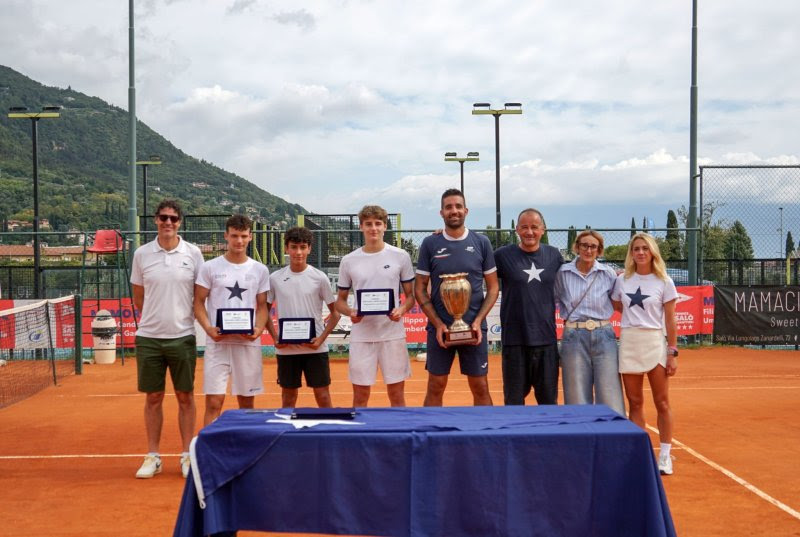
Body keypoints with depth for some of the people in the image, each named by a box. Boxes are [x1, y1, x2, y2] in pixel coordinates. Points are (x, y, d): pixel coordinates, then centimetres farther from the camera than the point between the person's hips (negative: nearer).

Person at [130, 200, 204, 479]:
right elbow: (138, 297, 12)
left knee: (185, 397, 5)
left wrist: (181, 319, 1)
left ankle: (187, 455, 16)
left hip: (182, 336, -1)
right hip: (148, 337, 1)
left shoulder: (193, 253, 0)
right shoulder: (142, 254, 3)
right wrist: (155, 319, 10)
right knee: (153, 398, 8)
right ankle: (152, 456, 18)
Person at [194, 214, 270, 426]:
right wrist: (208, 328, -14)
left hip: (249, 343, 2)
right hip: (217, 343, -2)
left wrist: (259, 328, -10)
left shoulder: (260, 270, 8)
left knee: (247, 401, 9)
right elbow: (198, 302, 3)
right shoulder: (210, 268, 2)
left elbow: (262, 306, 10)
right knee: (214, 402, -6)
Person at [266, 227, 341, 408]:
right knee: (288, 398, 11)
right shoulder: (275, 278, 2)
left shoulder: (319, 277, -2)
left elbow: (335, 312, 2)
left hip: (315, 348, -1)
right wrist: (275, 337, -2)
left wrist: (321, 338, -10)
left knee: (323, 397, 2)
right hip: (286, 349, 1)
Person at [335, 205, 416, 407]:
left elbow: (410, 294, 7)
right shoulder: (348, 261, 4)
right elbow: (340, 300, 10)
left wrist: (402, 309, -14)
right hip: (361, 336, 1)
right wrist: (350, 312, -11)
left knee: (397, 394, 6)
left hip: (393, 334, 0)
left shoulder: (400, 256, 2)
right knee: (360, 395, 6)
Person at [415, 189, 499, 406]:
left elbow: (493, 287, 5)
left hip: (474, 328, 1)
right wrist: (438, 324, -9)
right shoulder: (430, 244, 0)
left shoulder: (481, 243, 2)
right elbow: (420, 289, 2)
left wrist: (478, 321, -8)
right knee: (435, 388, 6)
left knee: (480, 388, 6)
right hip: (440, 328, 0)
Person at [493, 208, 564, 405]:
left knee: (549, 399, 12)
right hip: (515, 338, -2)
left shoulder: (554, 255, 6)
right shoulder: (503, 255, -3)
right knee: (514, 400, 8)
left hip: (546, 338, 2)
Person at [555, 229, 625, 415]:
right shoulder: (563, 273, 2)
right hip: (574, 337, 0)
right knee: (578, 400, 3)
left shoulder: (608, 274, 3)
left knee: (610, 399, -1)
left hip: (603, 336, 0)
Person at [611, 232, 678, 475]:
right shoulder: (622, 280, 6)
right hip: (628, 343, 2)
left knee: (662, 403, 2)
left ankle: (664, 456, 11)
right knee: (635, 403, 6)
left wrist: (672, 352, -5)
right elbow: (618, 307, 21)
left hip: (655, 343, -2)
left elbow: (670, 320, -2)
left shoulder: (663, 282, 0)